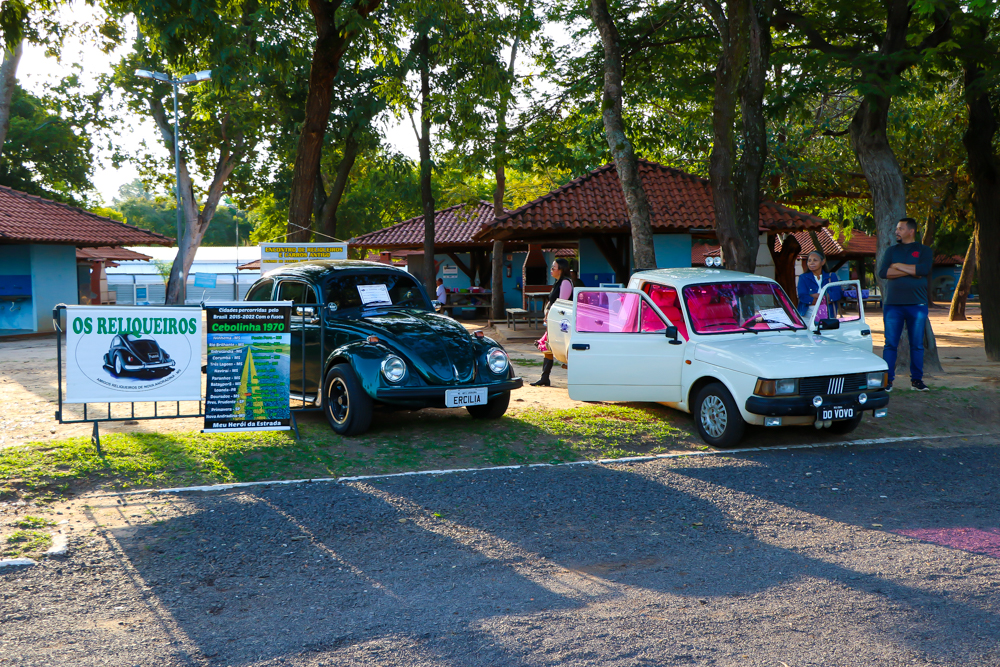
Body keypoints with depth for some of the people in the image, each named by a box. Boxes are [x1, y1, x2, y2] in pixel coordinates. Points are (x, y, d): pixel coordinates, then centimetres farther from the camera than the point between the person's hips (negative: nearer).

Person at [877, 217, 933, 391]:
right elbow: (882, 272, -3)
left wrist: (899, 266, -5)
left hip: (917, 304, -1)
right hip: (892, 303, 1)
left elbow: (924, 269, -12)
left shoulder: (924, 250, 8)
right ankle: (888, 379, 3)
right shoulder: (891, 250, 13)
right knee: (890, 343, -1)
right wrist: (911, 271, -8)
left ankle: (916, 379, 11)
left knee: (917, 344, 3)